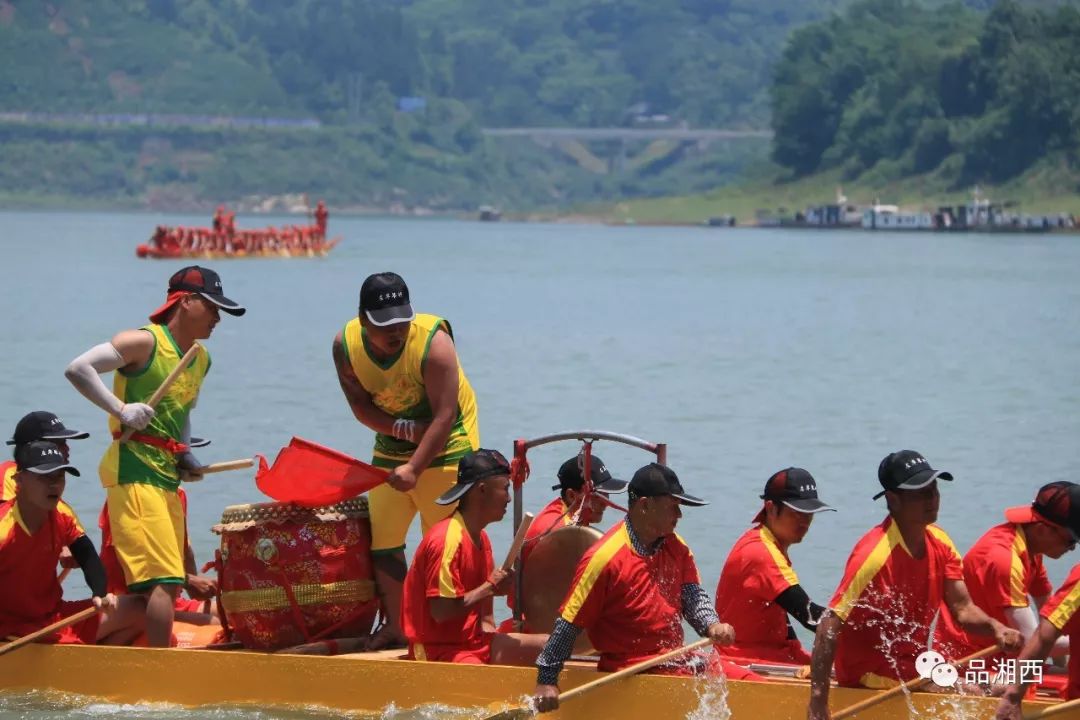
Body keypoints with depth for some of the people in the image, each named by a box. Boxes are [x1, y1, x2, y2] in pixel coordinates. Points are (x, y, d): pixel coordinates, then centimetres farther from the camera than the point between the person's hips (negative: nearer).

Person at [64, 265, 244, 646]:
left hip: (167, 477, 9)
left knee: (165, 585, 10)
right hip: (134, 472, -9)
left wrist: (184, 455, 14)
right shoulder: (145, 342, -10)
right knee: (164, 580, -15)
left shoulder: (201, 360, 16)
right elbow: (78, 369, -16)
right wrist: (120, 410, -21)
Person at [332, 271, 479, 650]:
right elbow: (360, 403, -6)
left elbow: (444, 415, -28)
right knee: (381, 537, 3)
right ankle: (394, 626, 13)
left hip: (445, 447, -5)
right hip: (391, 448, 5)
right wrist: (399, 427, -24)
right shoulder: (346, 344, -12)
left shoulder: (433, 342, -26)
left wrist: (414, 468, -34)